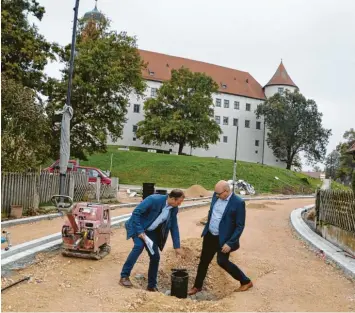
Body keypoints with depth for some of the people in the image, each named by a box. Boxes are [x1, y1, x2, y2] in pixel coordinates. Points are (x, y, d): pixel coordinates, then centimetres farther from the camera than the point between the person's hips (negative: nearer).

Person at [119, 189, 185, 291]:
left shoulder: (174, 209, -9)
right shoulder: (154, 199, -29)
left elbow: (174, 227, 1)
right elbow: (136, 212, -26)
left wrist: (177, 246, -1)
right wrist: (140, 231, -28)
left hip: (151, 231, 6)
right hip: (138, 227, -6)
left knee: (155, 257, -1)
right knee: (139, 245, -30)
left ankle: (152, 286, 15)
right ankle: (124, 276, -18)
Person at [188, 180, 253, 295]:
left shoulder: (238, 203, -21)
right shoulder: (216, 196, -2)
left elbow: (240, 226, -18)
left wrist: (230, 243, -20)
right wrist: (206, 228, 16)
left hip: (223, 239, -6)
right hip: (210, 235, 6)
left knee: (222, 262, -1)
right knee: (204, 261, 13)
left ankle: (246, 282, 20)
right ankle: (197, 286, 31)